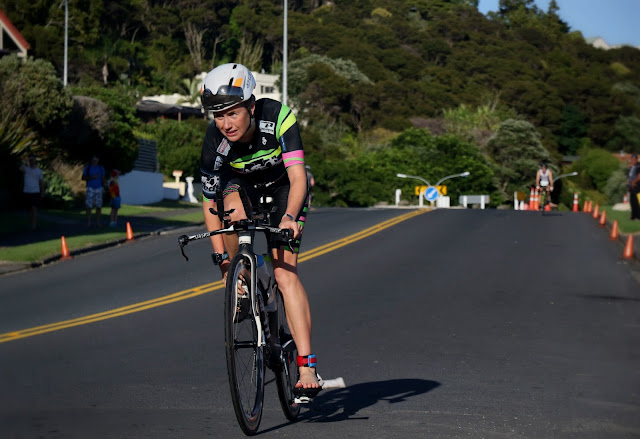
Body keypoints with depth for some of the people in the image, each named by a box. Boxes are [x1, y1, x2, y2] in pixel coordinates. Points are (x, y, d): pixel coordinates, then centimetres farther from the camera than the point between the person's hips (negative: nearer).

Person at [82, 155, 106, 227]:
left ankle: (98, 222, 7)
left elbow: (103, 178, 16)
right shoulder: (87, 167, 3)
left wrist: (104, 182, -7)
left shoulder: (101, 168, 11)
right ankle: (88, 222, -1)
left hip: (99, 188, 2)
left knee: (99, 206, 0)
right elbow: (83, 177, 1)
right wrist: (92, 177, -13)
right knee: (89, 206, -5)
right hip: (90, 188, -2)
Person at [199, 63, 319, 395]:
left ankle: (307, 367, -21)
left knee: (285, 272, -18)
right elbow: (210, 203, -18)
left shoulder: (278, 117, -34)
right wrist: (222, 259, -21)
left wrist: (290, 217, -56)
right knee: (233, 207, -37)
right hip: (241, 183, 2)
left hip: (284, 185, -1)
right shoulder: (215, 143, -29)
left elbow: (298, 177, -38)